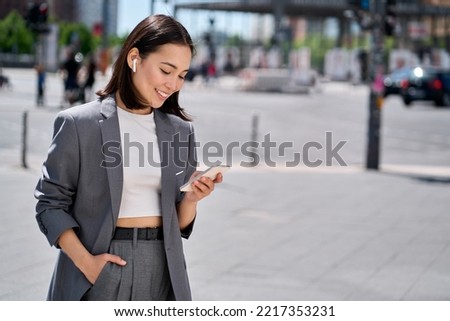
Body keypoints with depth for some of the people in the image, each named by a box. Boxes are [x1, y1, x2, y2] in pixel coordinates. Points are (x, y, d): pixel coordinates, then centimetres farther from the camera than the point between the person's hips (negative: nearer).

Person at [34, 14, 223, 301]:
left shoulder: (180, 130, 7)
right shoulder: (79, 123, -5)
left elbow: (179, 223, 10)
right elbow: (51, 204, -3)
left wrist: (191, 200, -10)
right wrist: (85, 261, -14)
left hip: (162, 270, 4)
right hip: (102, 270, -3)